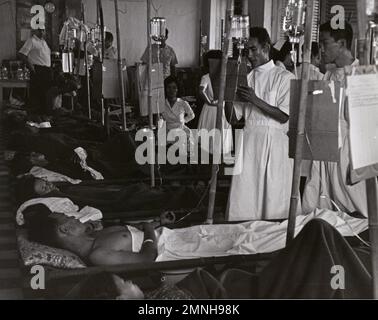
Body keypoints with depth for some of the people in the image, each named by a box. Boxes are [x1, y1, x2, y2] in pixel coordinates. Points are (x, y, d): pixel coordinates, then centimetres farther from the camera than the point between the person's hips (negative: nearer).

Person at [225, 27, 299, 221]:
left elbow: (283, 116, -7)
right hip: (248, 140, 4)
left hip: (274, 141, -4)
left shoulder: (284, 77, 2)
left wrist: (255, 100, -14)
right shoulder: (246, 78, 15)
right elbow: (233, 118, 13)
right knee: (243, 199, 0)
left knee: (273, 199, -2)